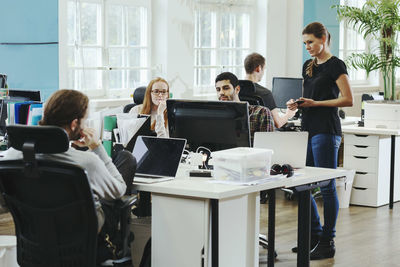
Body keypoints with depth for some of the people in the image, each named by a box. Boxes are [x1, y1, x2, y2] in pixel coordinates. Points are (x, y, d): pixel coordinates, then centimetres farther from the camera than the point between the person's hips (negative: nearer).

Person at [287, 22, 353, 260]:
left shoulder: (335, 65, -7)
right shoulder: (308, 66, 16)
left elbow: (348, 100, -12)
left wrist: (316, 103, -16)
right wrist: (297, 103, 3)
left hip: (326, 130, -8)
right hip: (308, 128, 8)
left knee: (327, 186, -4)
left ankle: (327, 243, 4)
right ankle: (315, 235, 22)